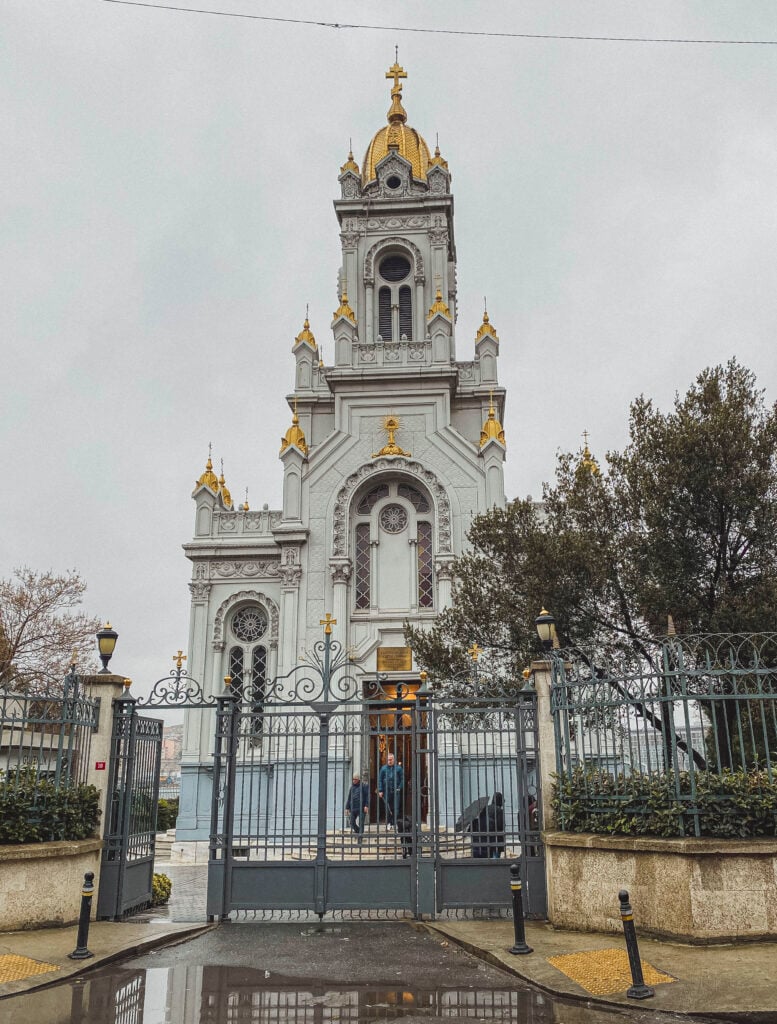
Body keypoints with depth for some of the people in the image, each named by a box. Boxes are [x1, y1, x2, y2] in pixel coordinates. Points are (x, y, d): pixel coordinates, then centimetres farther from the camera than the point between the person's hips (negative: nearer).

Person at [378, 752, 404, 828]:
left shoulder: (398, 768, 5)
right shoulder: (383, 768, 7)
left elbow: (402, 779, 6)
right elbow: (380, 780, 7)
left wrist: (399, 788, -5)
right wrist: (380, 790, -1)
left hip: (396, 791, -1)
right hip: (386, 791, 1)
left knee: (396, 808, -4)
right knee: (388, 808, 3)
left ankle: (395, 823, 2)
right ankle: (389, 823, 11)